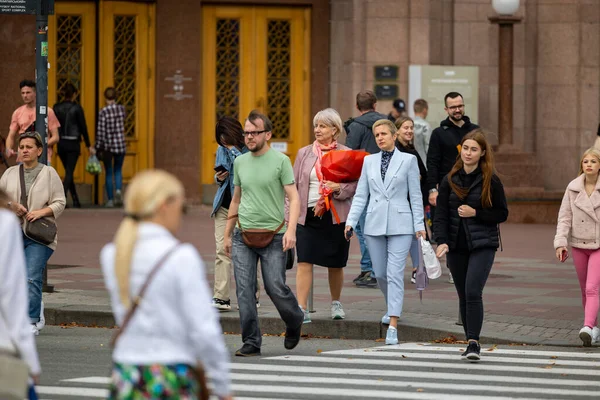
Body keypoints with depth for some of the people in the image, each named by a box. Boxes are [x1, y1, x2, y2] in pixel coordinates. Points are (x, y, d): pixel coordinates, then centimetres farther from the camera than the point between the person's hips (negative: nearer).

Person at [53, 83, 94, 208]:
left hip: (60, 144, 4)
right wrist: (89, 145, 1)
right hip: (73, 144, -4)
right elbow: (83, 127, -7)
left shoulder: (56, 108, 2)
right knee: (69, 173, -2)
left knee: (68, 172, 16)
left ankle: (76, 201, 20)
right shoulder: (76, 108, -8)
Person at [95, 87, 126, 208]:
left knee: (109, 173, 8)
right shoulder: (122, 109, -1)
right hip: (120, 145, 3)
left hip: (108, 146, -3)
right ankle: (118, 190, -11)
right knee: (118, 171, 15)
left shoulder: (103, 112, -12)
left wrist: (98, 148, -4)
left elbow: (100, 131, -11)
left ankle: (110, 200, 8)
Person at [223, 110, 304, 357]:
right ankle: (251, 343, 2)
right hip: (243, 236, 4)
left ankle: (294, 323, 24)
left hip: (273, 237, -4)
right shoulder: (240, 162, 12)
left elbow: (294, 198, -6)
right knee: (244, 291, -3)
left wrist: (291, 230, -19)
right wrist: (227, 235, 21)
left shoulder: (281, 161, -3)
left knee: (276, 288, -6)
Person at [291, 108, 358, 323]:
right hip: (308, 215, 1)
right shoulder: (304, 153, 8)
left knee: (335, 264, 9)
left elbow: (355, 184, 1)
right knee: (304, 262, -9)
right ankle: (302, 309, -11)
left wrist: (339, 188, -19)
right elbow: (294, 185, 10)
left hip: (336, 216, -1)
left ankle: (336, 303, 29)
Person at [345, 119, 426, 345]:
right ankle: (392, 308, 37)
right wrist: (351, 221, 1)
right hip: (375, 224, 4)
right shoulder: (369, 161, 10)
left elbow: (415, 196, 2)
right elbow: (361, 195, 10)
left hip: (400, 225, -4)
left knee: (395, 274, -12)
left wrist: (419, 225, -3)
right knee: (380, 274, 10)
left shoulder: (408, 160, 2)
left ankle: (393, 325, -16)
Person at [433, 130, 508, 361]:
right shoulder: (450, 181, 6)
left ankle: (474, 343, -17)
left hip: (482, 245, -4)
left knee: (472, 292, -17)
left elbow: (502, 214, 1)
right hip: (456, 247, 4)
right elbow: (441, 214, 1)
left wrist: (475, 213, -12)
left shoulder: (490, 181, -2)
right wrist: (442, 241, -13)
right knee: (463, 296, 8)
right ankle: (471, 342, 18)